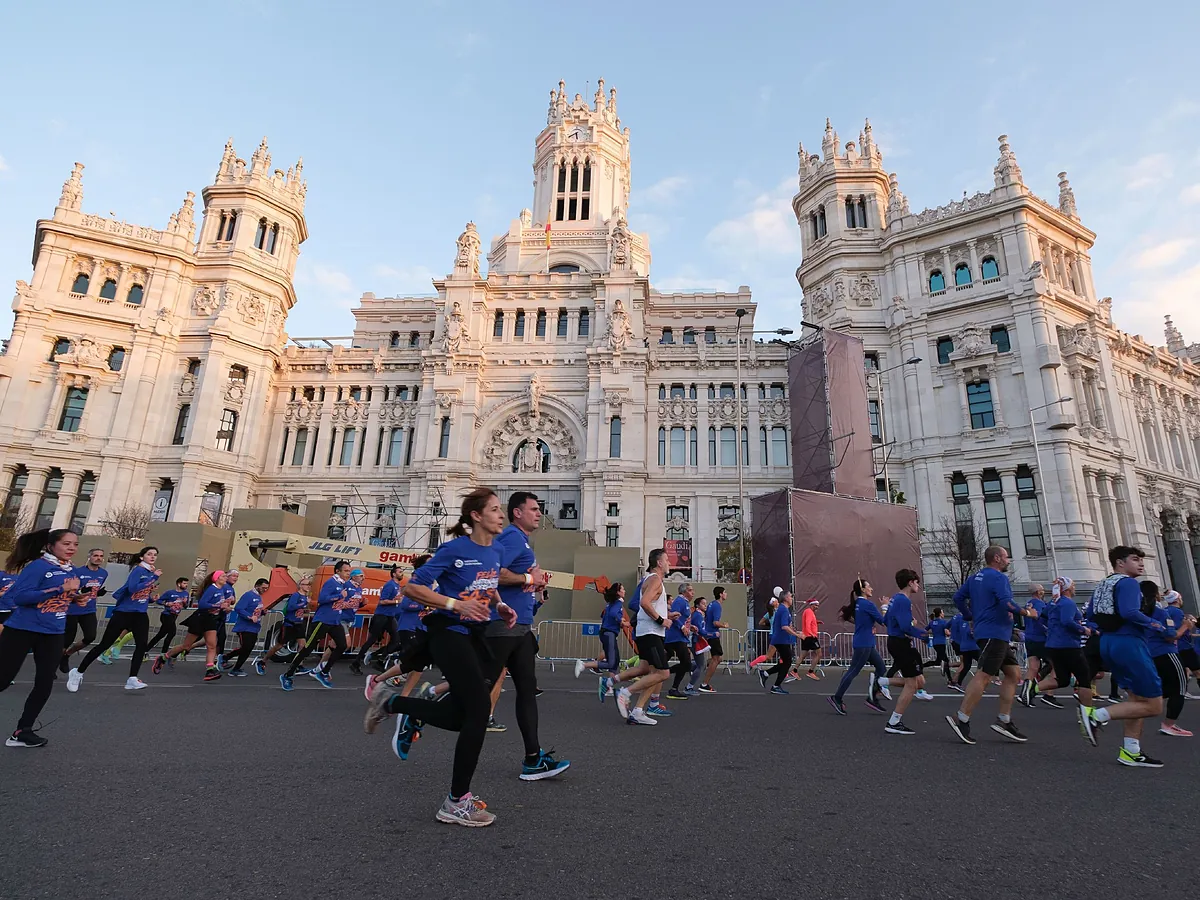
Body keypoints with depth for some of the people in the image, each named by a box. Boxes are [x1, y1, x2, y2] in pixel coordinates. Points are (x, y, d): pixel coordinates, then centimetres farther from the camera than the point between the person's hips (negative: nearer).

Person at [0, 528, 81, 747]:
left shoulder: (74, 572, 7)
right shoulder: (37, 566, -16)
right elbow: (19, 596, -24)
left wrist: (77, 597, -2)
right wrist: (59, 589, -27)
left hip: (52, 635, 7)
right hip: (22, 630, -6)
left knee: (45, 684, 7)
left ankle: (22, 732, 19)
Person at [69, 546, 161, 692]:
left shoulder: (152, 572, 9)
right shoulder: (138, 570, -13)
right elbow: (132, 588, -30)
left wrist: (151, 597, 6)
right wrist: (154, 578, -28)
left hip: (140, 614, 6)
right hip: (123, 612, -6)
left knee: (142, 644, -7)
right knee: (104, 644, 2)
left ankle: (132, 679, -4)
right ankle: (78, 673, 21)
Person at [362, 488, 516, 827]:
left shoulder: (495, 553, 5)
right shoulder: (455, 549, -16)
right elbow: (412, 588, -16)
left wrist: (500, 605, 2)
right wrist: (456, 604, -25)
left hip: (474, 635, 8)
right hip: (448, 632, -8)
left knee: (462, 715, 9)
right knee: (479, 710, -12)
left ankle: (393, 702, 32)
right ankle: (456, 803, 5)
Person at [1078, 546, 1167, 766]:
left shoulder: (1102, 585, 17)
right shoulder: (1128, 583, -10)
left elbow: (1092, 616, 18)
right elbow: (1130, 612, -25)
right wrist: (1155, 625, -10)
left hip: (1108, 643, 9)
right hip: (1128, 643, -9)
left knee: (1138, 698, 17)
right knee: (1153, 706, -3)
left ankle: (1130, 752, 15)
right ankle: (1096, 715, -10)